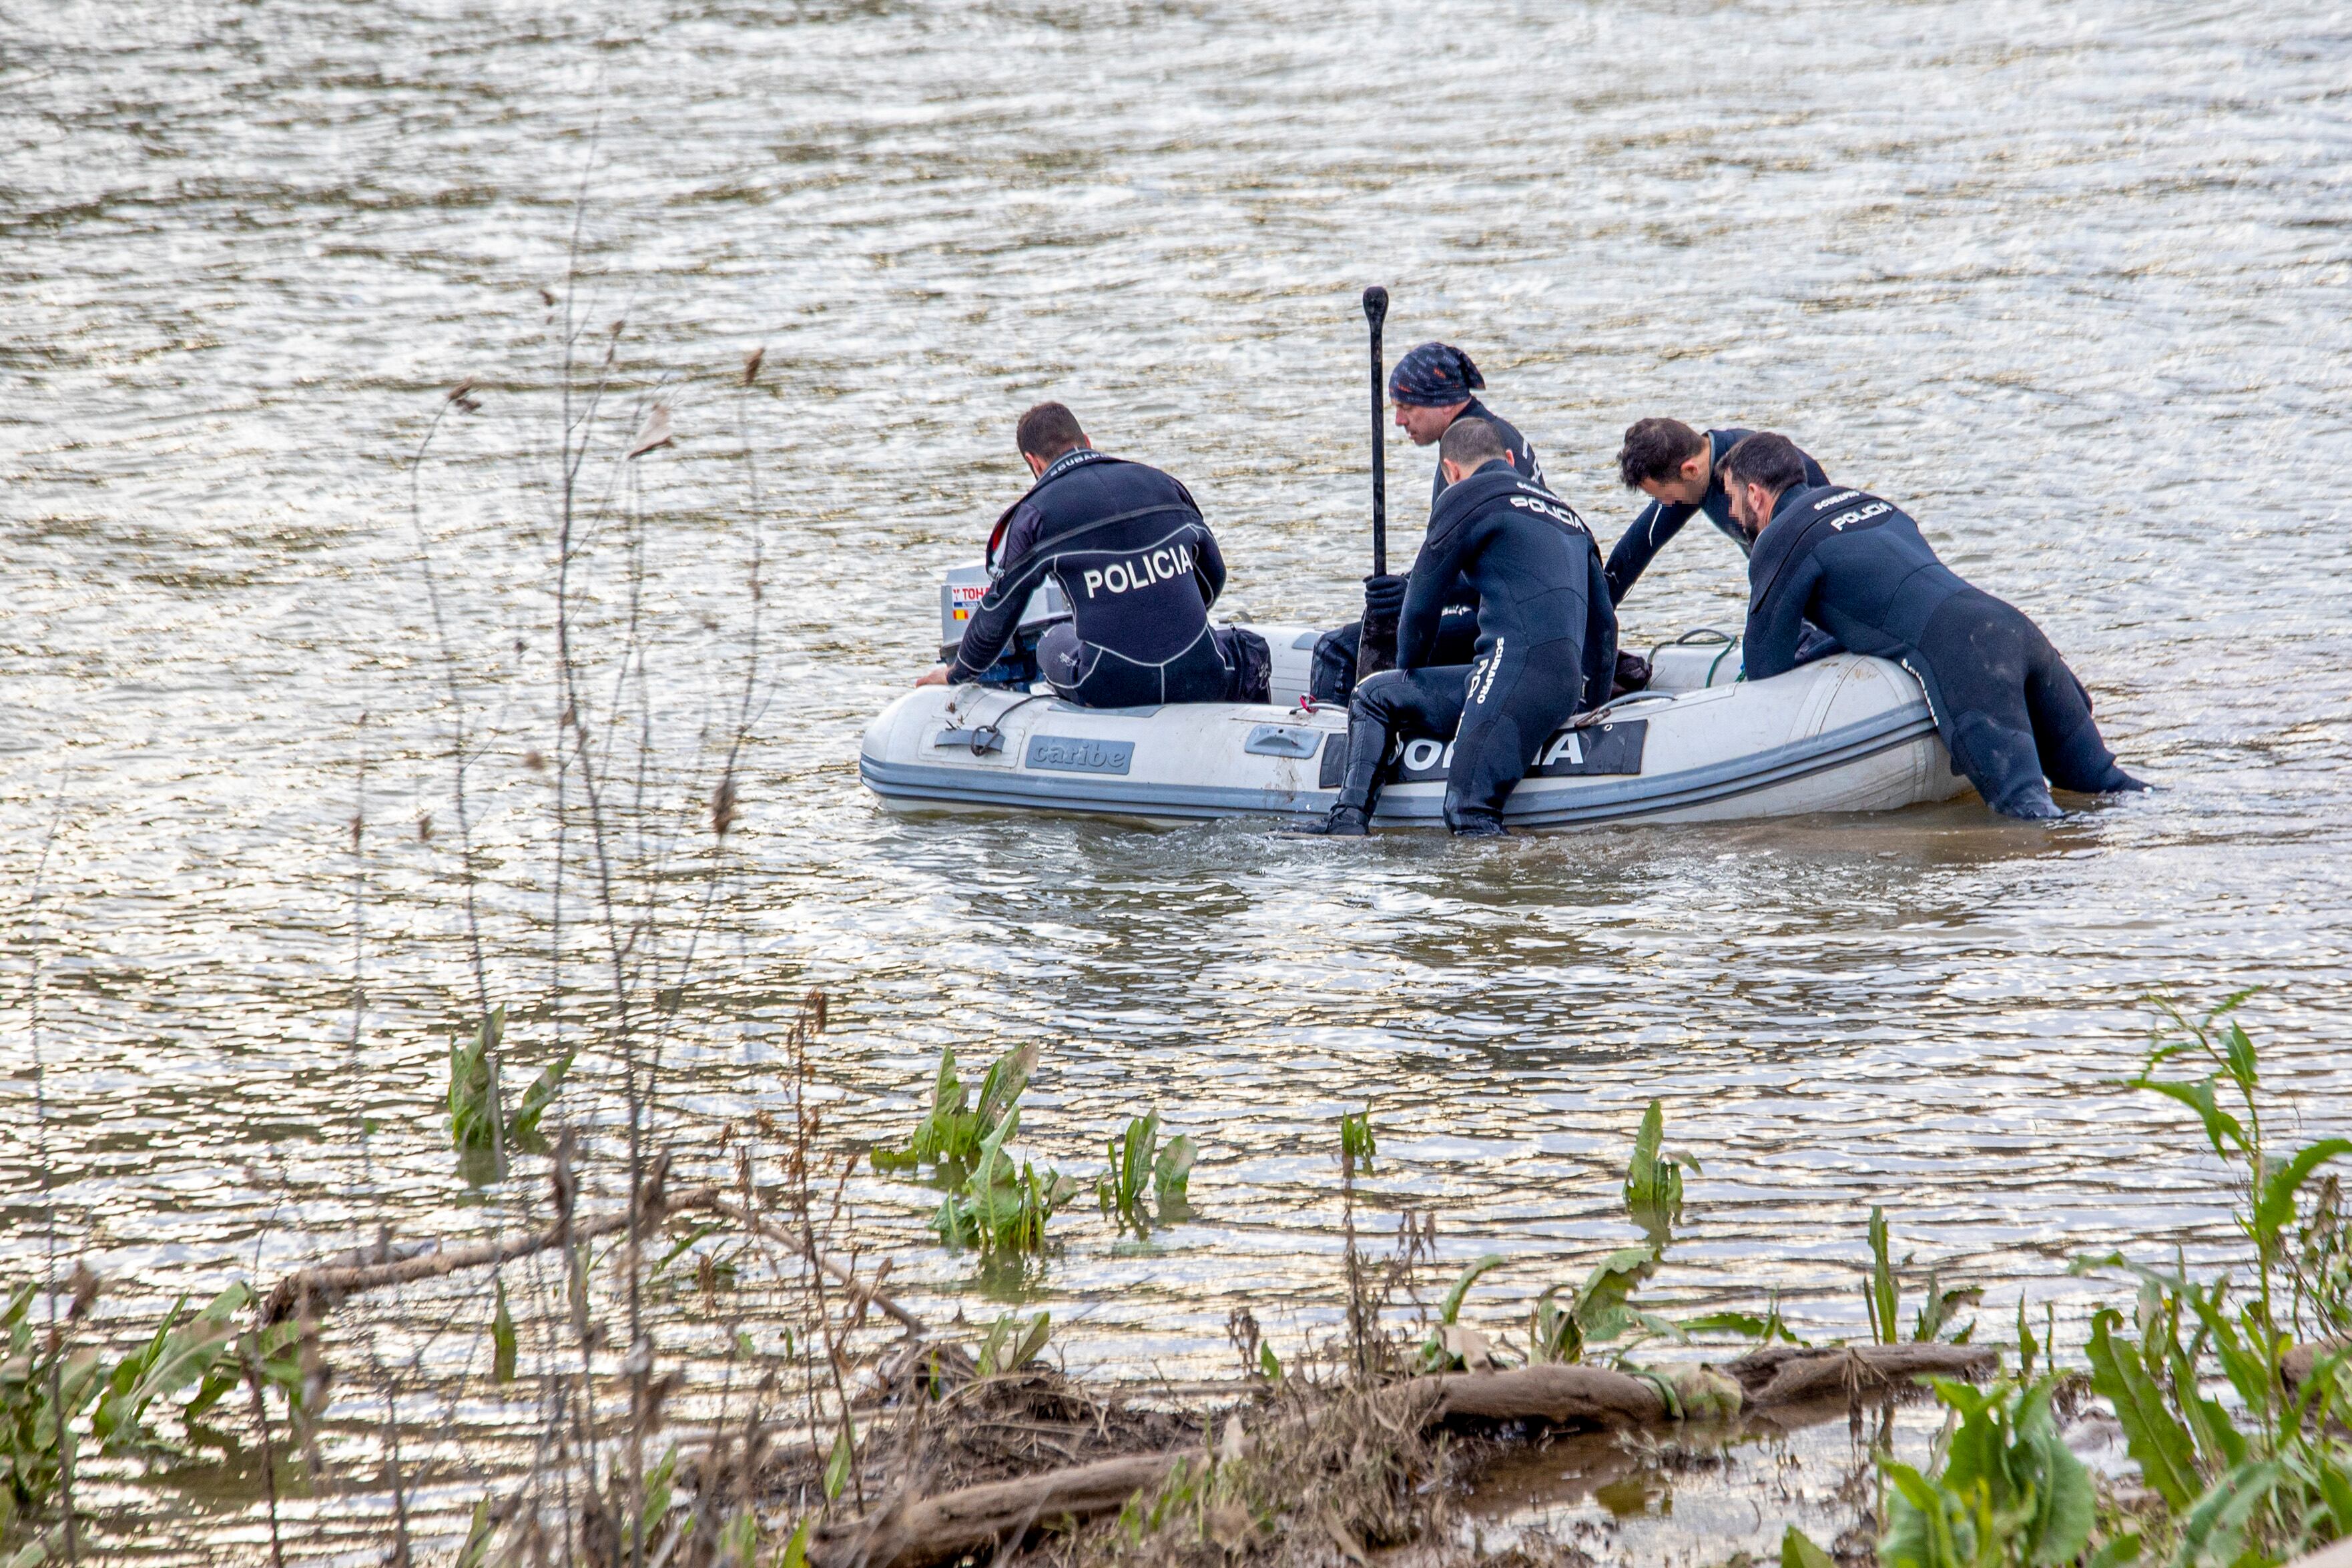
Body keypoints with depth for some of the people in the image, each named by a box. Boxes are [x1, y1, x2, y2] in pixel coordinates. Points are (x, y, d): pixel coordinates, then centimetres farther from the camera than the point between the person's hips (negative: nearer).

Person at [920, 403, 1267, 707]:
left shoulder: (1037, 514, 0)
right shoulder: (1161, 484, 11)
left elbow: (997, 614, 9)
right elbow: (1213, 576, 22)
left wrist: (959, 672, 29)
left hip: (1113, 689, -2)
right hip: (1198, 680, 2)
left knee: (1054, 642, 29)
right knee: (1251, 650, 33)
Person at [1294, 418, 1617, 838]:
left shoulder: (1468, 496, 6)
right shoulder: (1565, 513, 29)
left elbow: (1421, 606, 10)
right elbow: (1603, 625, 29)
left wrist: (1410, 676, 28)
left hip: (1518, 671, -8)